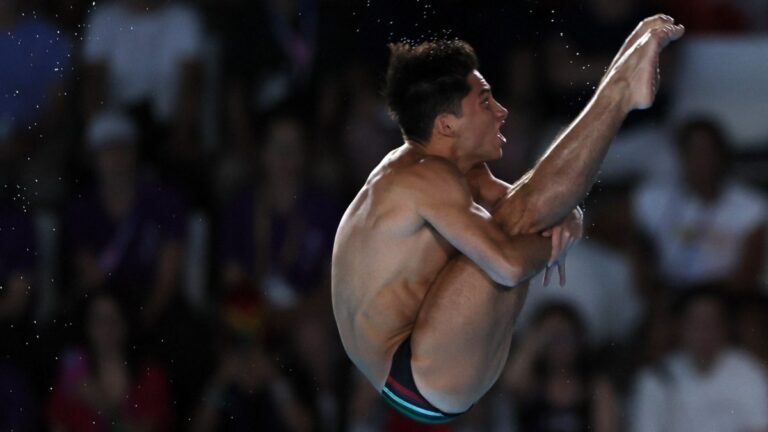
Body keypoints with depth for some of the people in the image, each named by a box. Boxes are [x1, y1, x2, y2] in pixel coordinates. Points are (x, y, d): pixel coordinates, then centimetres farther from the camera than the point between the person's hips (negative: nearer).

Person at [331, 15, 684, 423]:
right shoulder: (428, 180, -20)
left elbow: (526, 200, 15)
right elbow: (510, 264, -31)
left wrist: (562, 215, -8)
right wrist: (554, 239, -11)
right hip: (424, 385, -10)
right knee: (519, 218, -18)